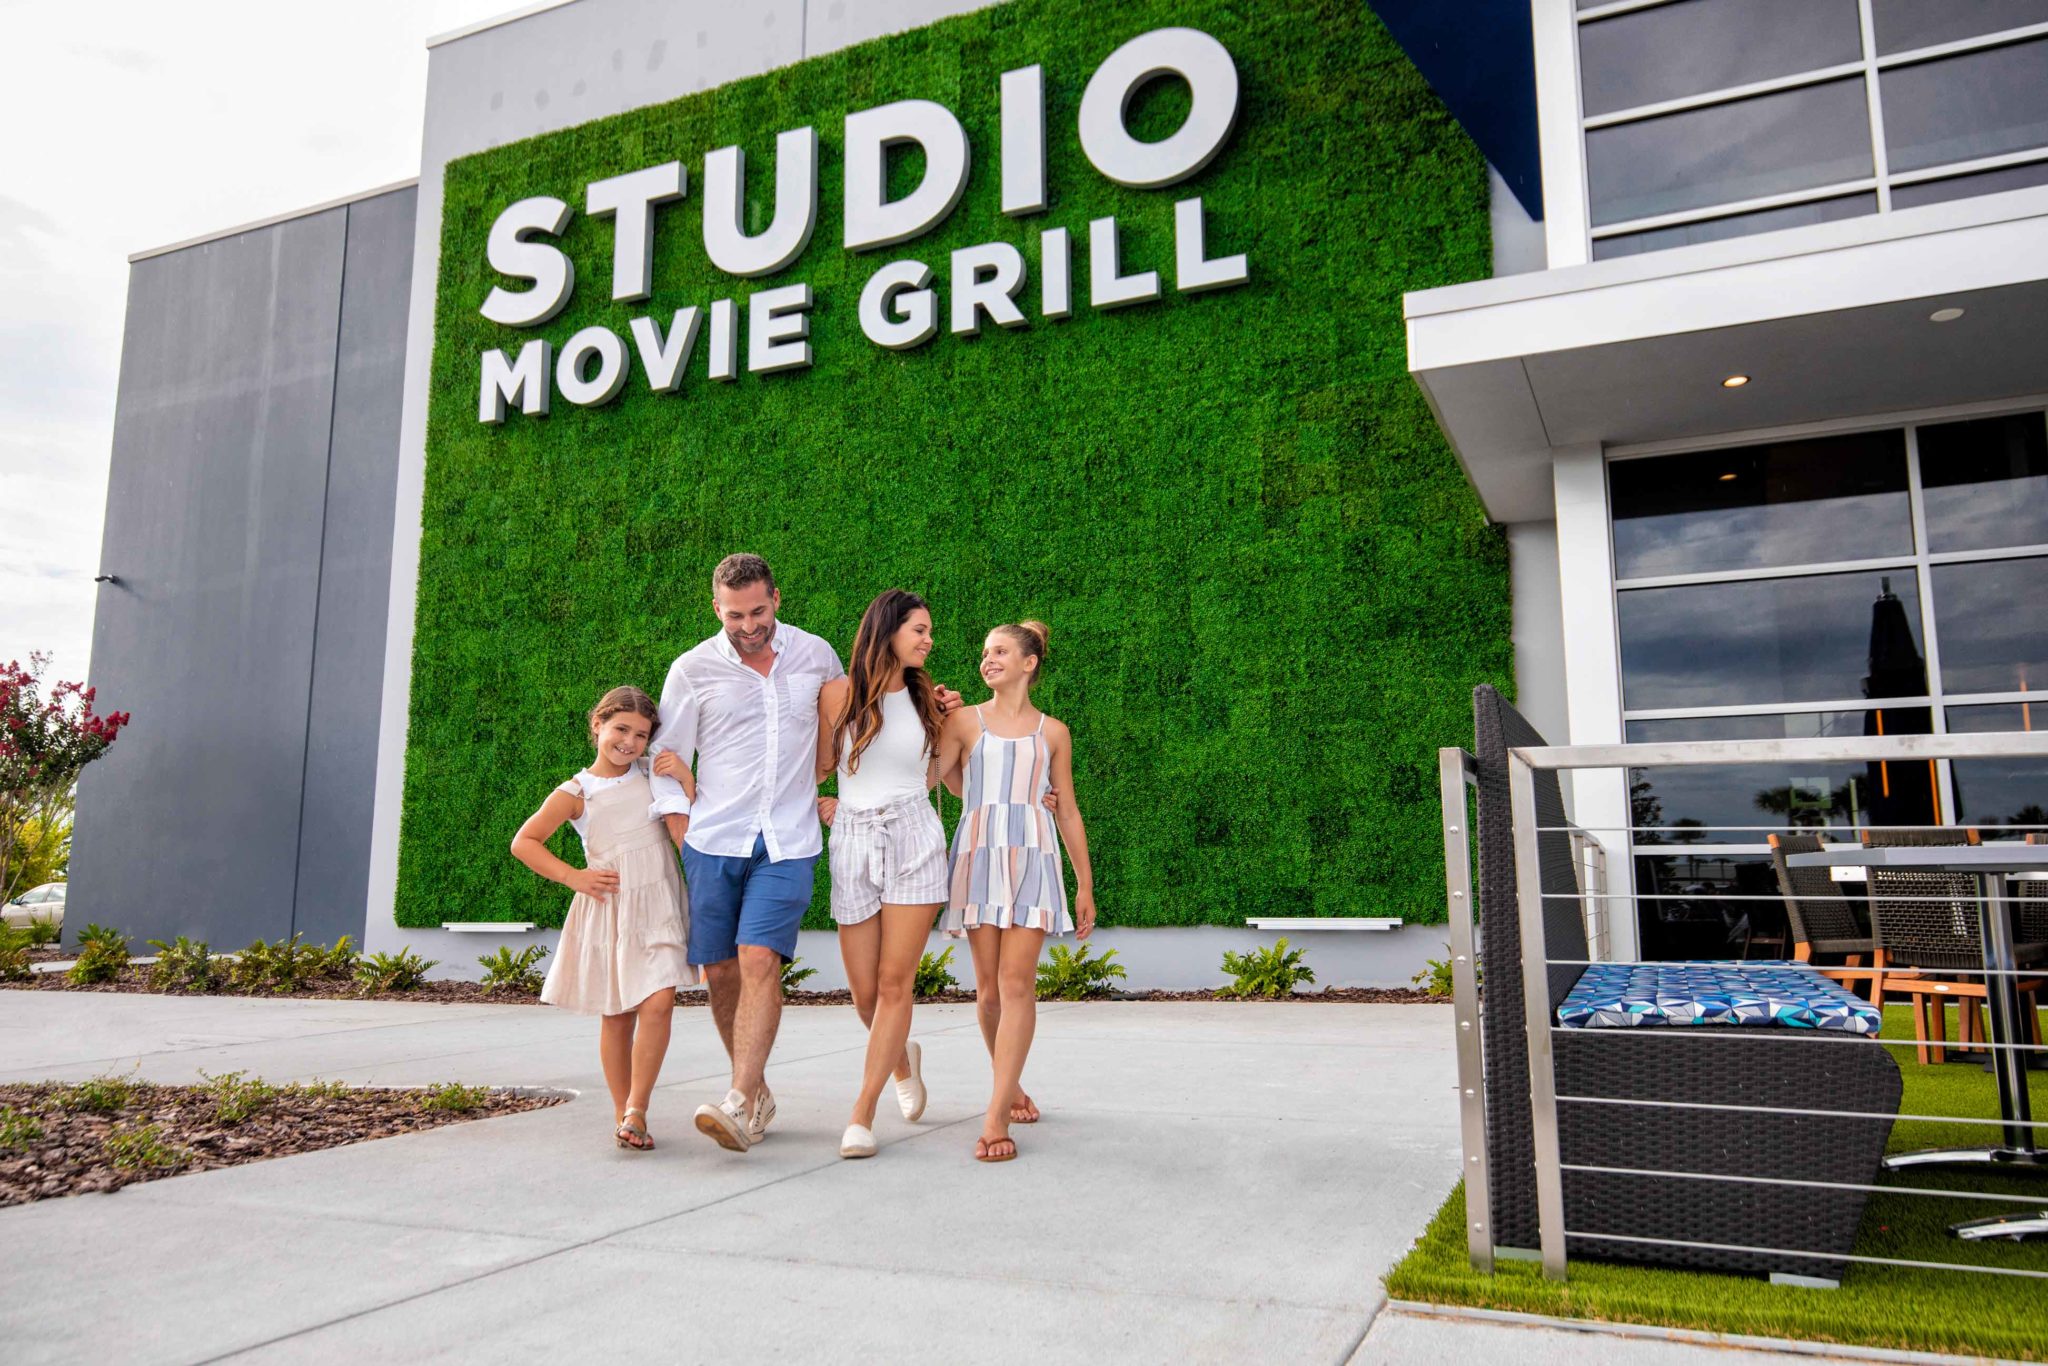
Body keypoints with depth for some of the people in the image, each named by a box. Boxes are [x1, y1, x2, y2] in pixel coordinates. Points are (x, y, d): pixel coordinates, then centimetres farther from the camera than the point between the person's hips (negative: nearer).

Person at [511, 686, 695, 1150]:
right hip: (608, 911, -1)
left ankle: (635, 1111, -4)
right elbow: (523, 843, 3)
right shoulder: (576, 792, 0)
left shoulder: (653, 776, 8)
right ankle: (622, 1113, 21)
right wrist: (572, 876, -5)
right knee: (617, 1017, 6)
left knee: (658, 1002, -15)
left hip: (656, 907, 1)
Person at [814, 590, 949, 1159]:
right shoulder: (838, 693, 2)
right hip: (852, 843, 0)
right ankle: (902, 1058, 36)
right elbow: (820, 768, 9)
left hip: (914, 839, 1)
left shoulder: (926, 696, 9)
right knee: (865, 992, 3)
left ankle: (862, 1113, 2)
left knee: (894, 982, -5)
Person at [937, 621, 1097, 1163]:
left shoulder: (1053, 732, 11)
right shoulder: (965, 721, 9)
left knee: (1017, 984, -11)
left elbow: (1068, 812, 13)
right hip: (979, 857, 1)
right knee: (989, 988, 2)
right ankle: (1011, 1085, 25)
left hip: (1033, 859, 0)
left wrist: (1086, 885, 12)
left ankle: (996, 1116, -11)